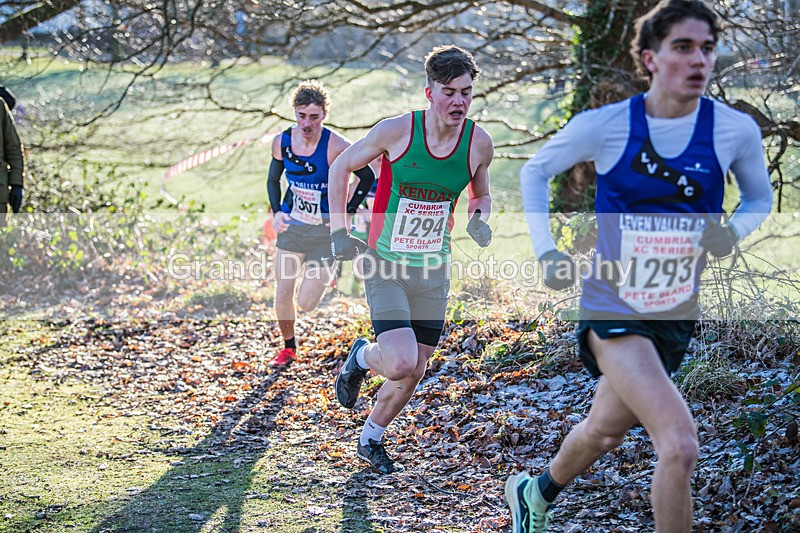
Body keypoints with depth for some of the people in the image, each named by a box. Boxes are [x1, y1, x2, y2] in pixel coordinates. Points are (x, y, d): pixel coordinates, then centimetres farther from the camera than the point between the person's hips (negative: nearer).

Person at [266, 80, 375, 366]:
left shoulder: (337, 147, -21)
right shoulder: (282, 142, -7)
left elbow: (367, 176, -9)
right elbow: (273, 179, 11)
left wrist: (347, 211, -10)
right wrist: (276, 212, -3)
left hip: (325, 230, -4)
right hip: (291, 225, 4)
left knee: (306, 303, -4)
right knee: (282, 295, 3)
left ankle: (325, 273, 31)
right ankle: (288, 347, 29)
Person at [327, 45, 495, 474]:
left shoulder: (479, 144, -6)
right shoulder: (396, 131, -16)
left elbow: (480, 196, 15)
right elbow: (341, 168, 0)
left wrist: (478, 220, -7)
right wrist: (338, 232, -4)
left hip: (433, 270, 4)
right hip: (385, 266, -4)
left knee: (414, 373, 8)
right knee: (401, 363, -19)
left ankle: (370, 439, 33)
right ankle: (362, 357, 17)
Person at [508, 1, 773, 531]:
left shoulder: (736, 130, -7)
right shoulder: (605, 125, -11)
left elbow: (760, 199, 12)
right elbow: (535, 171, 6)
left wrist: (732, 234, -9)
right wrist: (545, 251, -3)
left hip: (677, 312, 4)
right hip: (613, 305, -4)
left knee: (605, 433, 23)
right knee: (680, 445, -22)